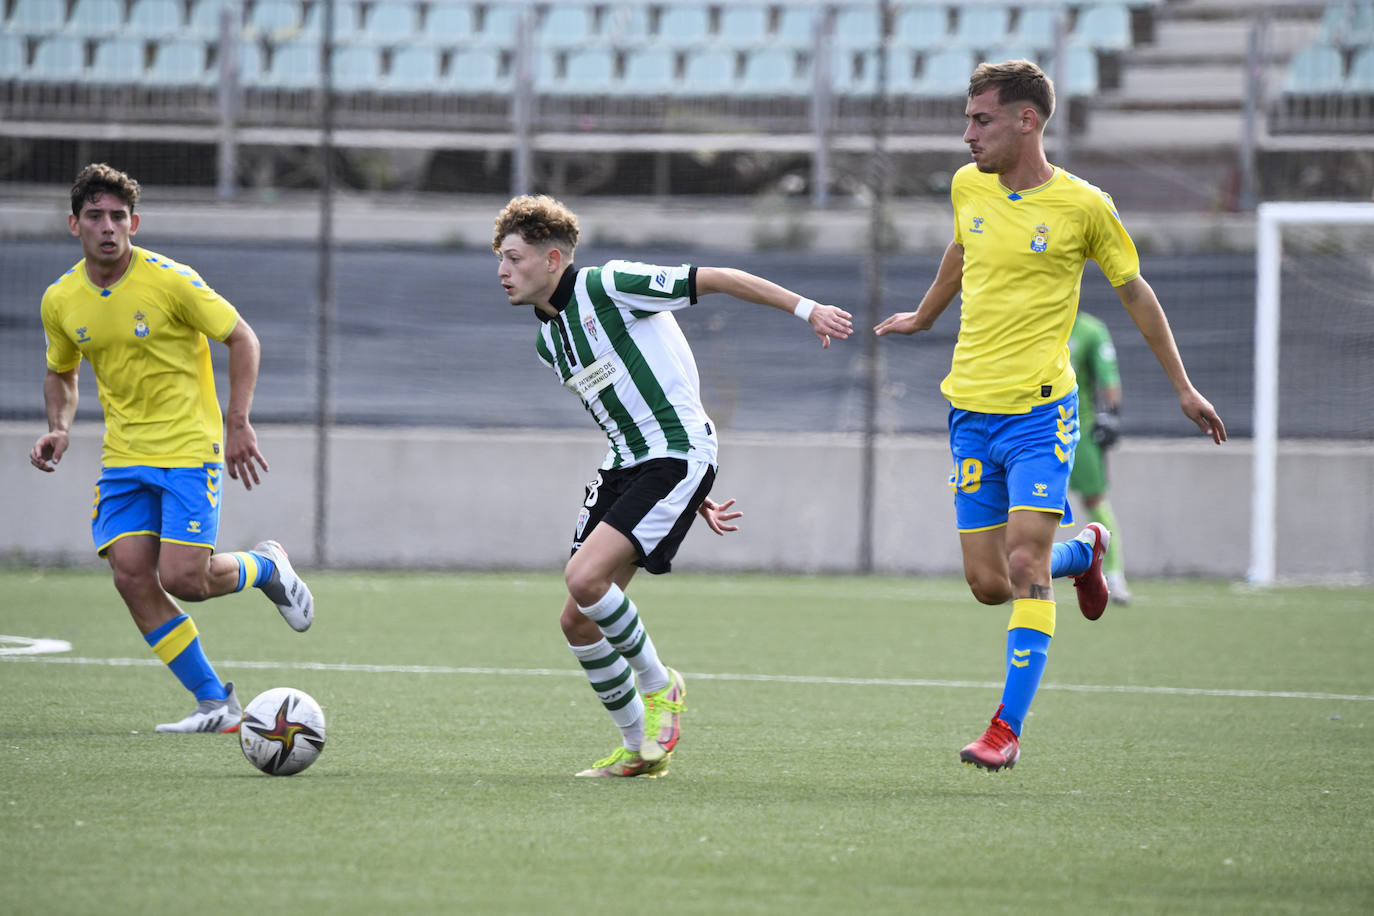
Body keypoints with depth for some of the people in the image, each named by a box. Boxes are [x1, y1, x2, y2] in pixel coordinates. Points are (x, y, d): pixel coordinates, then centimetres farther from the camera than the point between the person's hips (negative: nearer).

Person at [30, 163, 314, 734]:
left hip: (189, 450, -5)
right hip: (123, 456, 5)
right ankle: (216, 703, 1)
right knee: (130, 574, -10)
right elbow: (61, 372, 19)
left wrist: (239, 424, -13)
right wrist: (60, 429, 0)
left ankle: (267, 568, 20)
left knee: (182, 578, -15)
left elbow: (241, 337, -6)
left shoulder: (169, 281, -14)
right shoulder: (61, 300, 1)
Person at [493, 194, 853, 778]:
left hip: (678, 455, -9)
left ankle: (659, 687, -1)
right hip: (624, 465, 9)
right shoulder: (547, 341, 14)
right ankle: (638, 749, 16)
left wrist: (807, 310, -11)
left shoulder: (609, 286, -12)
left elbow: (719, 279, -10)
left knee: (584, 578, -23)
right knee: (577, 621, 2)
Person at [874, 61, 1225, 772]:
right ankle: (1083, 549, 35)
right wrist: (923, 317, 43)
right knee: (988, 582, 3)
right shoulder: (968, 187, 5)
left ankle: (1007, 729, -12)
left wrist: (1182, 387, 11)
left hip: (1040, 412, -5)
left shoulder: (1083, 205, -7)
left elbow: (1133, 290, 7)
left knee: (1026, 566, -16)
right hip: (971, 411, 5)